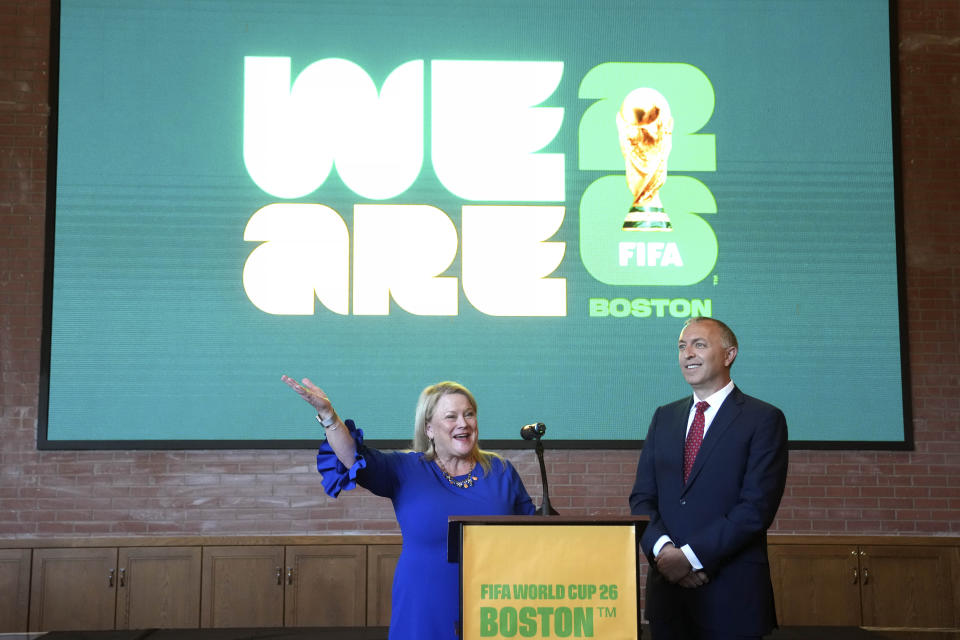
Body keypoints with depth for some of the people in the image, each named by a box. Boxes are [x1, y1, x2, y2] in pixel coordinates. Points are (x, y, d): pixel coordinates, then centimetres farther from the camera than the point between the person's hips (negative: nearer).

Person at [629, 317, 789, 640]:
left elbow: (757, 507, -12)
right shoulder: (664, 417, 12)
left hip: (732, 592, -4)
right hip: (667, 584, 4)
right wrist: (662, 548, -11)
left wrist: (690, 556, -16)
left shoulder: (764, 419, -4)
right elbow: (642, 497, 8)